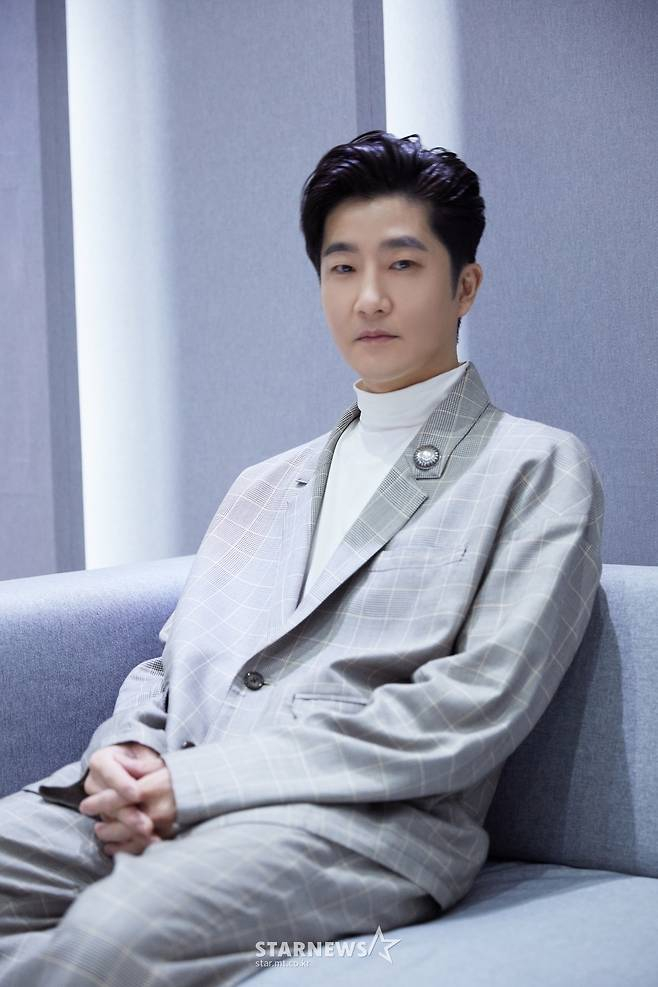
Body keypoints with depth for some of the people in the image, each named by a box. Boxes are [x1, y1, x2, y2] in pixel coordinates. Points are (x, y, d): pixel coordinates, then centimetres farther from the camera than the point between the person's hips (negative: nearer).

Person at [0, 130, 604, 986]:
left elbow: (473, 711, -7)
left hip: (370, 819, -5)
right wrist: (124, 753, -4)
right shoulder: (264, 486, 27)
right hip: (167, 800, 6)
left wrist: (197, 779, -12)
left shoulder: (539, 469, 5)